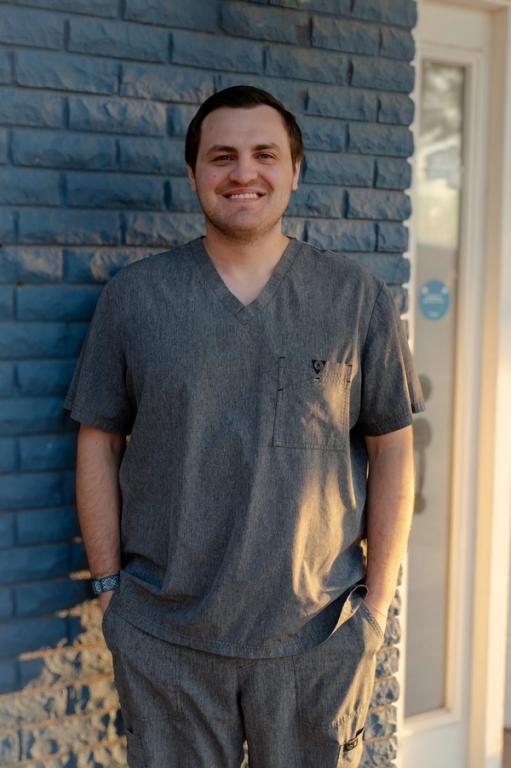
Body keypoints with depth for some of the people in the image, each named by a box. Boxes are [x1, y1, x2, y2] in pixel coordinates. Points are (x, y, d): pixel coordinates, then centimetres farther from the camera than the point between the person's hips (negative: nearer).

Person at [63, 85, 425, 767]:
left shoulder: (358, 298, 0)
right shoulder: (134, 295, 0)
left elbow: (391, 451, 1)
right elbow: (98, 443, 3)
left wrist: (377, 601, -1)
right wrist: (109, 583, 0)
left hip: (320, 635, 0)